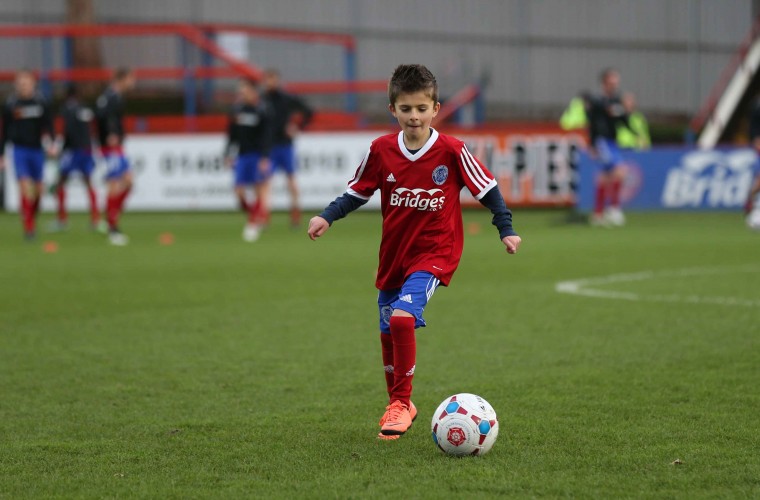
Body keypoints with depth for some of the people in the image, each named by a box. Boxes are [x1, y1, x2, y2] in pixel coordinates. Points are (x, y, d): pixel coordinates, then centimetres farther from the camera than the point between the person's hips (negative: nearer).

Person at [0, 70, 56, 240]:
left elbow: (48, 125, 3)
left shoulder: (41, 103, 0)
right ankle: (28, 227, -11)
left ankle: (32, 221, 29)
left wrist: (50, 144, -14)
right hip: (20, 149, -2)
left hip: (37, 149, 2)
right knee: (25, 187, -14)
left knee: (37, 189, 7)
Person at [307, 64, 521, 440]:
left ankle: (400, 404, -11)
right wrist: (327, 216, -6)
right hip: (393, 254, 5)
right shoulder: (381, 150, -3)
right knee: (388, 333, 12)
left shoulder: (451, 151, -12)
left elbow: (487, 189, -2)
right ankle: (398, 405, 34)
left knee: (403, 316, -25)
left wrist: (506, 229, -6)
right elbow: (357, 191, 8)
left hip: (434, 253, -5)